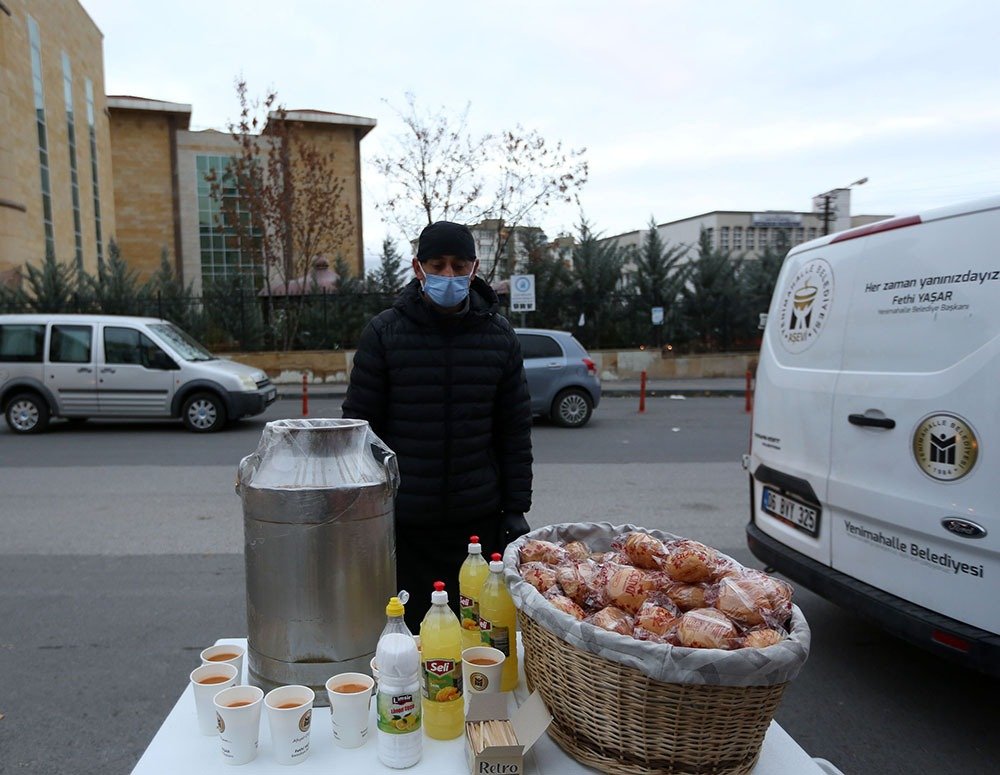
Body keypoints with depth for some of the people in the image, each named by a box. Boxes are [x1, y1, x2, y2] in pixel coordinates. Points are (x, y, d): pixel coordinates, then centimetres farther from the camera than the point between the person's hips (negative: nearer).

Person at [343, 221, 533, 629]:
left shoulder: (499, 336, 4)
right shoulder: (384, 332, -2)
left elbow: (515, 431, 6)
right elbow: (359, 423, 0)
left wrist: (516, 509, 5)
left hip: (478, 520, 2)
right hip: (401, 522, -1)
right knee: (406, 628, 7)